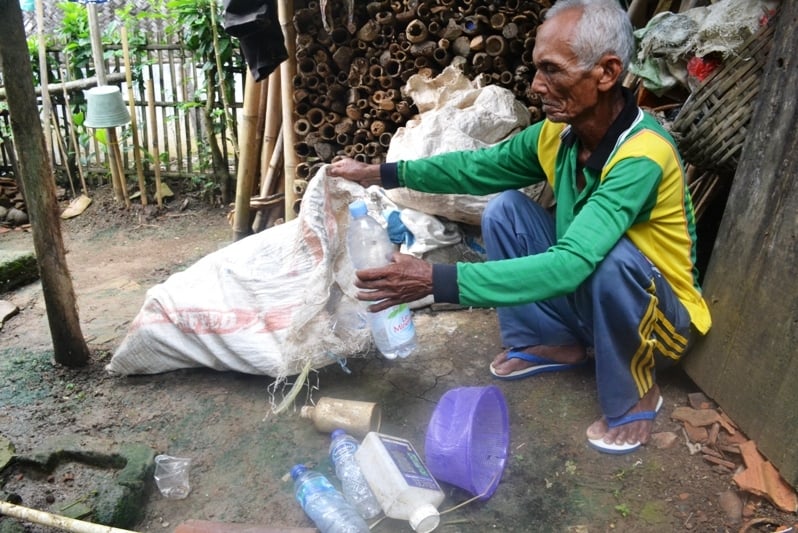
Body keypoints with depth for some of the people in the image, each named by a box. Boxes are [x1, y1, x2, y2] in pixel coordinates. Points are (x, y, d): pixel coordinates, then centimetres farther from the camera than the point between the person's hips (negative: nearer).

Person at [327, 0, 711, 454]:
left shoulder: (642, 155, -33)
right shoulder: (560, 131, -11)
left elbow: (569, 265, -43)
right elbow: (481, 166, 1)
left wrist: (436, 281, -47)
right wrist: (381, 173, -7)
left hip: (659, 317, -6)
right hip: (586, 296, 6)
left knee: (612, 257, -38)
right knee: (504, 208, -6)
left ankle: (634, 396, -8)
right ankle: (554, 343, 7)